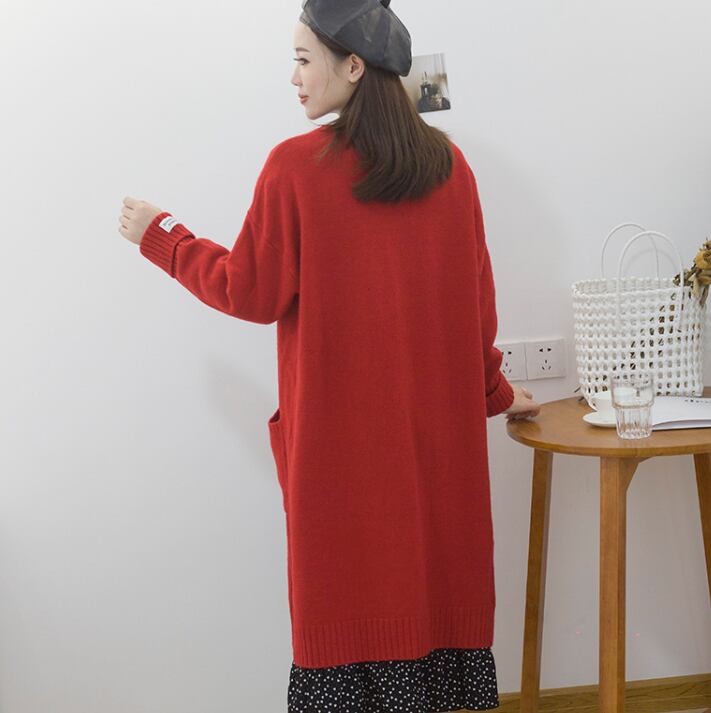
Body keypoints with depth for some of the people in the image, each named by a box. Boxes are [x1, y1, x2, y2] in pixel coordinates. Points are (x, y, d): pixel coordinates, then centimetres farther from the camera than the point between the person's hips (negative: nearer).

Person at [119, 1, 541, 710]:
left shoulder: (296, 166, -12)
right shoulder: (448, 164, 0)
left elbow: (252, 292, -6)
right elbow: (476, 299, 5)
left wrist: (161, 236, 7)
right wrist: (493, 391, 19)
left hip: (338, 430, -3)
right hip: (435, 424, 4)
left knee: (347, 582, 8)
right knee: (430, 564, 14)